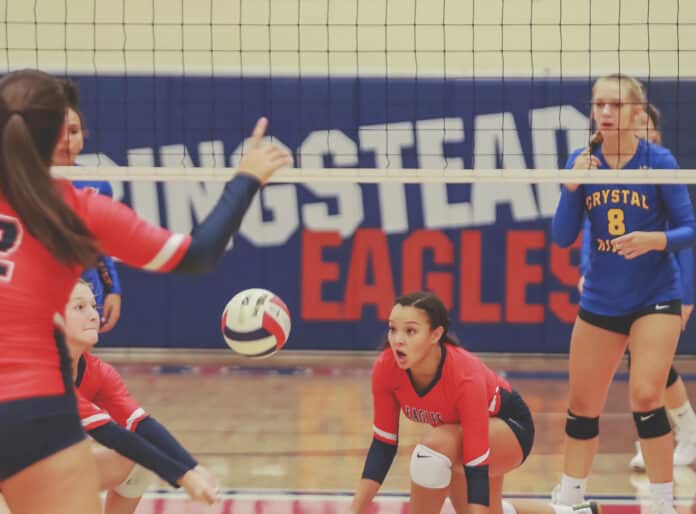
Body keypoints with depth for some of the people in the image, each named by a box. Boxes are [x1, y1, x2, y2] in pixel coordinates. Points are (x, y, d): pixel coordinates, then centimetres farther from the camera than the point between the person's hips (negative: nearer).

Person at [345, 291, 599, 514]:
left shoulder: (466, 377, -41)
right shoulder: (385, 368, -27)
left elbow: (477, 467, -40)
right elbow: (383, 444, -17)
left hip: (510, 426, -7)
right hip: (457, 429, 7)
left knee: (435, 446, -35)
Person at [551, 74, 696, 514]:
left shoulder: (659, 160, -10)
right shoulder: (582, 161, -2)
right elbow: (562, 237, -4)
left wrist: (654, 239, -28)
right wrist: (573, 184, -18)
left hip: (655, 299, -4)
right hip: (600, 301, 4)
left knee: (646, 396, -17)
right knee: (583, 406, 10)